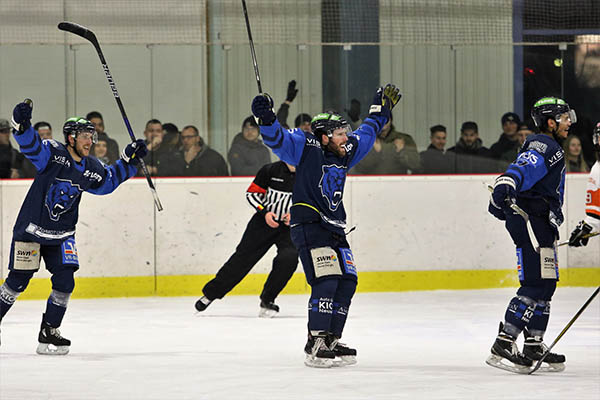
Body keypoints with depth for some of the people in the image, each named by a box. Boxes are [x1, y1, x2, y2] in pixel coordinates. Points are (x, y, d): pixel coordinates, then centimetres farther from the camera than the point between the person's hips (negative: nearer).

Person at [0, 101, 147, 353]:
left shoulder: (91, 169, 4)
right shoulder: (52, 153, -14)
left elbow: (108, 181, 23)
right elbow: (29, 144, -28)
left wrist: (129, 160, 14)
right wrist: (21, 123, -48)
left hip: (62, 235, 5)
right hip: (31, 228, -5)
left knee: (65, 283, -4)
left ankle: (49, 332, 9)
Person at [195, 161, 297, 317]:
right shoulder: (270, 170, -7)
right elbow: (252, 193, 1)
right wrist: (264, 212, -14)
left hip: (290, 227, 0)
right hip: (264, 222, 0)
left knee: (288, 258, -23)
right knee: (243, 257, 1)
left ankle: (267, 300, -4)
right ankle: (210, 293, 15)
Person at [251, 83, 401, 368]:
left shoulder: (346, 152, 13)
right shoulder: (306, 148, -7)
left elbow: (367, 134, 31)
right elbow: (277, 139, -17)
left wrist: (381, 110, 37)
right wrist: (266, 118, -34)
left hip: (335, 229, 8)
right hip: (308, 225, -8)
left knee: (347, 282, 4)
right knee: (326, 280, -18)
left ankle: (331, 341, 11)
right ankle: (315, 345, -17)